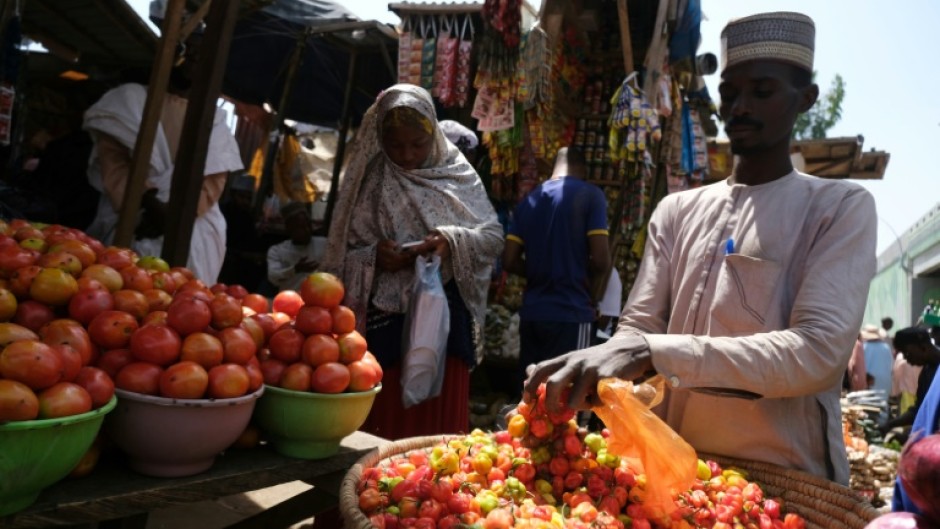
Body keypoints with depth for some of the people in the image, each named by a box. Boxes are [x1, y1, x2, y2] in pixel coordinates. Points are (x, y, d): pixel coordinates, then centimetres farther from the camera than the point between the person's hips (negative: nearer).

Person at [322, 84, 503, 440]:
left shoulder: (457, 174, 5)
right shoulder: (367, 180, 3)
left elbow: (494, 236, 2)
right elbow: (340, 254, 3)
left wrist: (453, 241, -16)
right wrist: (372, 258, -17)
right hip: (383, 323, 0)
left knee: (439, 426, 6)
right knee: (381, 429, 5)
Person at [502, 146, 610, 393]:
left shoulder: (528, 200, 12)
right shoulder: (590, 195, -3)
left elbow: (509, 261, 7)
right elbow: (601, 259, -11)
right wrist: (592, 297, 6)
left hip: (531, 312, 5)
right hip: (572, 312, -5)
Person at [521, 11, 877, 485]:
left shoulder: (841, 207, -4)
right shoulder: (676, 210, 8)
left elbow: (820, 352, -17)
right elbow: (636, 327, 1)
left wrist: (652, 352, -28)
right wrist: (583, 375, -20)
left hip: (785, 480, -2)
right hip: (673, 466, 3)